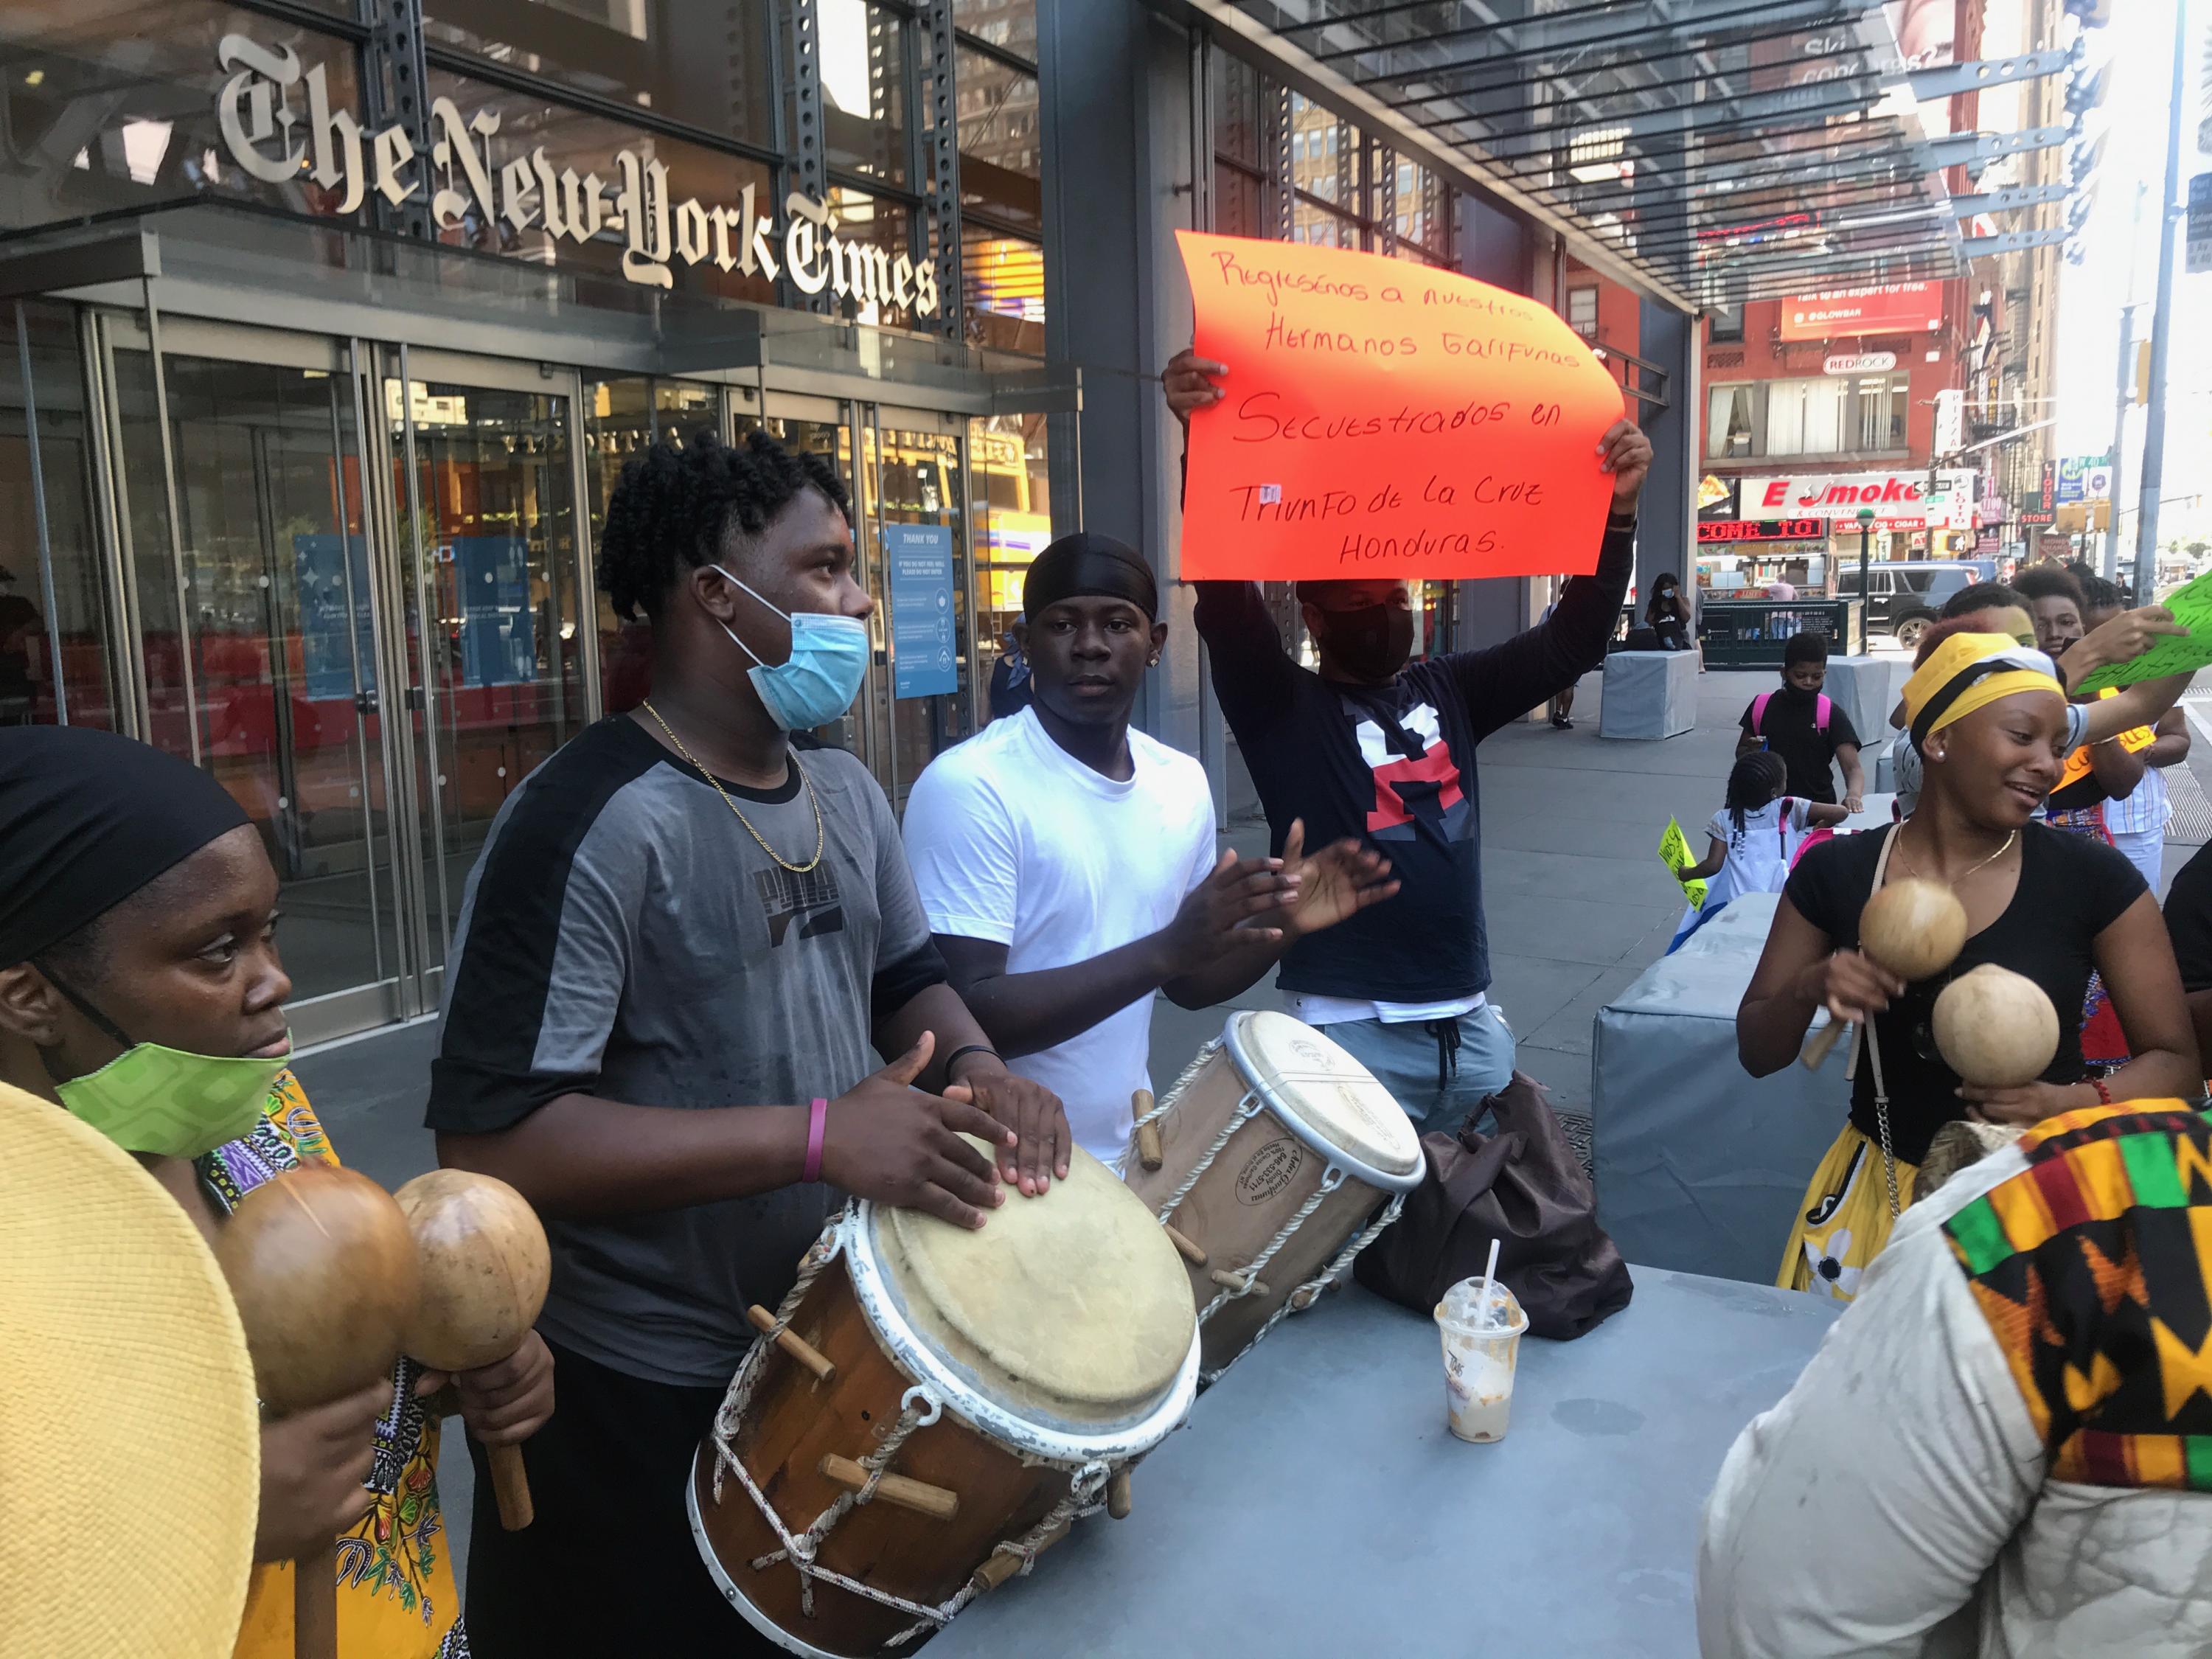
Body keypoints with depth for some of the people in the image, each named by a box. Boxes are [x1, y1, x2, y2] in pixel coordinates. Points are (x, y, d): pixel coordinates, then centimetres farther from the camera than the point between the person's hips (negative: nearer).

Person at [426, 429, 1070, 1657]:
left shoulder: (844, 792, 2)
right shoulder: (589, 825, -23)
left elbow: (906, 978, 14)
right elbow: (493, 1141, -28)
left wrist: (977, 1070, -9)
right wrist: (818, 1137, -32)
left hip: (831, 1347, 8)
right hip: (638, 1406, -7)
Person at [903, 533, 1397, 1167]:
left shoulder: (1184, 784, 0)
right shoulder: (969, 786, -19)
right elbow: (964, 1017, -23)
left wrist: (1280, 926, -8)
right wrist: (1167, 948, -30)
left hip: (1130, 1152, 6)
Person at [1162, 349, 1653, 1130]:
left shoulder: (1451, 689, 11)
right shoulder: (1282, 704, -4)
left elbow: (1570, 642, 8)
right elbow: (1227, 600, -19)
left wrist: (1615, 512, -5)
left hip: (1471, 1019, 5)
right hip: (1352, 1027, -5)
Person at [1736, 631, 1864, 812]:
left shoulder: (1831, 715, -3)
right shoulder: (1761, 706, 3)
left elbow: (1853, 768, -9)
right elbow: (1740, 752, 15)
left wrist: (1854, 794, -30)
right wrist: (1750, 752, -8)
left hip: (1817, 806, -1)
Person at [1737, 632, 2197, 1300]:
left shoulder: (2095, 879, -9)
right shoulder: (1837, 872, -6)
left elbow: (2175, 1060, -2)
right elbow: (1756, 1054, 1)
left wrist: (2071, 1102, -21)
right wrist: (1810, 988, -20)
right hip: (1878, 1192, 1)